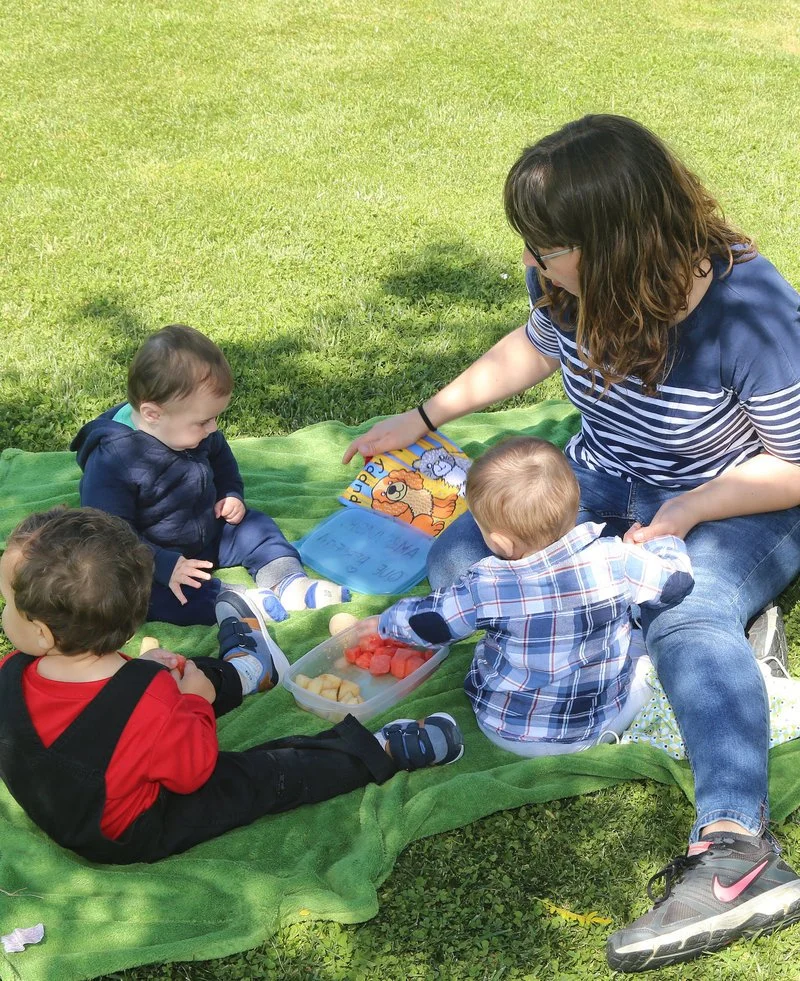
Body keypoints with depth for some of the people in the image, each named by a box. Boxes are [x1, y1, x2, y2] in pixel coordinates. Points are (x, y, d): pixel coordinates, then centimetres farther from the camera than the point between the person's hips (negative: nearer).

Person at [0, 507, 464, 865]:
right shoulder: (146, 708, -41)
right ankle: (384, 752, 14)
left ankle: (241, 673, 49)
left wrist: (137, 674, -5)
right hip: (132, 836, -6)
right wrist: (195, 701, -10)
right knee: (270, 775, 1)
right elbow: (194, 770, -23)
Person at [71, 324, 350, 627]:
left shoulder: (196, 433, -6)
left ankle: (287, 579, -15)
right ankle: (231, 604, -41)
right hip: (159, 556, -7)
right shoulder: (111, 460, -31)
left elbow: (220, 459, 17)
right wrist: (164, 567, -36)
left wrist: (231, 494, 0)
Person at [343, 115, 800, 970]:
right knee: (457, 565, -16)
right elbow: (537, 344, 12)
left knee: (688, 613, -39)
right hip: (604, 481, 6)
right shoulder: (568, 281, -12)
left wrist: (683, 514, -28)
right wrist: (424, 417, 8)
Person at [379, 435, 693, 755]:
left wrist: (389, 620, 13)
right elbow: (677, 577, -8)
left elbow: (425, 623, -10)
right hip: (601, 726, 0)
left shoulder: (485, 587, -25)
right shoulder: (615, 560, -24)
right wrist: (662, 541, 15)